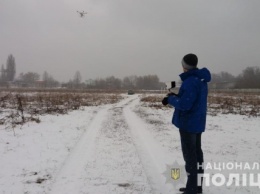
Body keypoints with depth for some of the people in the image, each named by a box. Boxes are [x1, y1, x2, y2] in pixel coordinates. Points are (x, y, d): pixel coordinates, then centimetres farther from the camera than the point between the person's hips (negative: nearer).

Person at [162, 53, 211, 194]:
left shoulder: (190, 81, -21)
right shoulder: (200, 79, 11)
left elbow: (184, 104, -26)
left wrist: (171, 99, -9)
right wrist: (176, 97, 8)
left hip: (188, 123, -10)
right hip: (197, 122, 10)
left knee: (189, 155, -3)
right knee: (196, 153, 15)